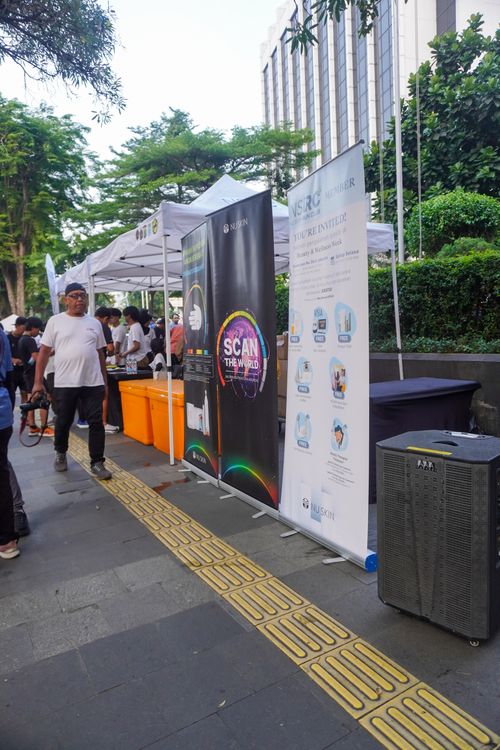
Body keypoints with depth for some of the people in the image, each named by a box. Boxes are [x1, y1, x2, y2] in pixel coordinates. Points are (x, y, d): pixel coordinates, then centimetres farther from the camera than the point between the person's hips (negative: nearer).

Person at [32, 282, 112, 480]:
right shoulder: (55, 321, 1)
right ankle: (60, 453, 37)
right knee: (63, 422, 12)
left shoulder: (94, 323, 9)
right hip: (64, 383, -1)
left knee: (96, 423, 0)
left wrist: (104, 381, 11)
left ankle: (97, 463, 10)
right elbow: (44, 353, 1)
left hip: (93, 383, 2)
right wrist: (38, 381, -3)